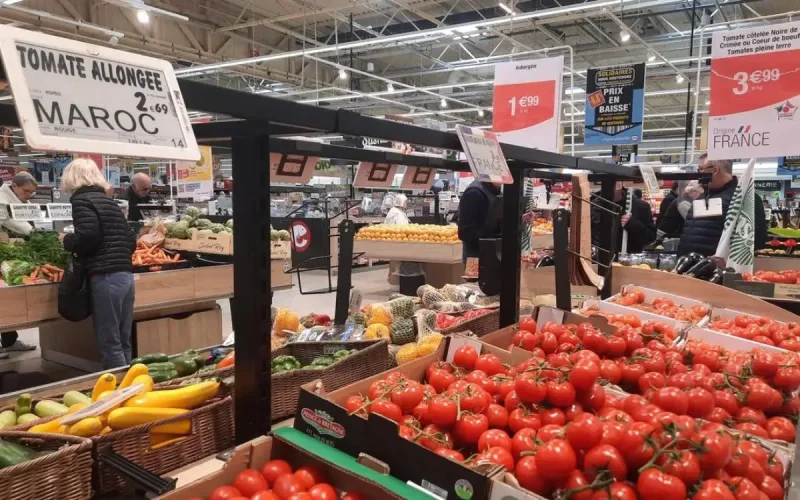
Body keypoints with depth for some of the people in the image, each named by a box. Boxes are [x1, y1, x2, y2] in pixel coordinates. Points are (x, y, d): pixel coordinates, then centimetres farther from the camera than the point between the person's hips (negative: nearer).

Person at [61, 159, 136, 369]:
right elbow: (131, 241, 17)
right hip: (125, 275, 8)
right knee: (122, 342, 13)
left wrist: (66, 241, 2)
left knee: (109, 343, -2)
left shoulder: (81, 200, -2)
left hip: (105, 277, -8)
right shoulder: (110, 201, 20)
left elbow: (88, 236, -17)